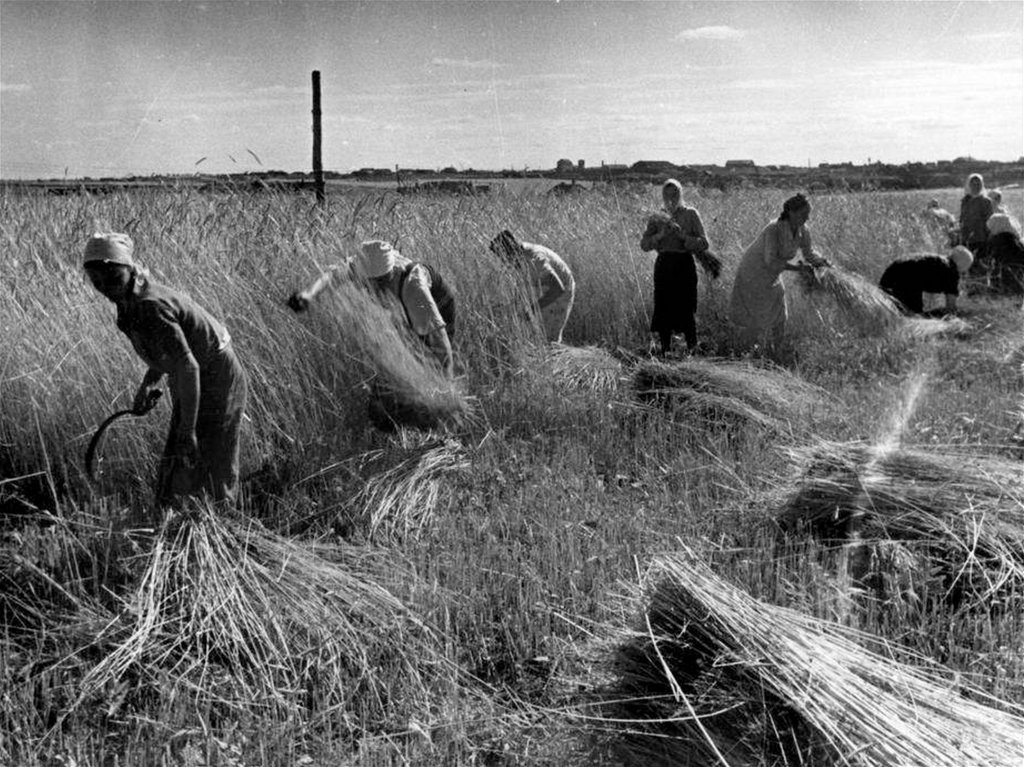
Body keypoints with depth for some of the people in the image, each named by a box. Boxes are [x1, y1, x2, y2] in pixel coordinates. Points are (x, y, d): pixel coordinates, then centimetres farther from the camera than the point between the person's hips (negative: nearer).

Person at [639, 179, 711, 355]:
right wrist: (660, 235, -16)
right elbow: (644, 245, 0)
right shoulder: (657, 217, 10)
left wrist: (683, 235, -17)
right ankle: (665, 352, 11)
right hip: (663, 266, 3)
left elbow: (704, 244, -4)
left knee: (686, 309, -7)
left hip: (684, 265, -3)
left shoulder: (691, 214, 2)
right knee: (663, 310, 2)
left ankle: (692, 351, 1)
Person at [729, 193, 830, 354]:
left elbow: (809, 253, 1)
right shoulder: (774, 229, -34)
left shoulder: (803, 231, -15)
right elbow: (771, 261, -35)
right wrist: (797, 268, -38)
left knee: (777, 317, 8)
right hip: (753, 273, -6)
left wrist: (821, 261, -18)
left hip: (771, 277, 6)